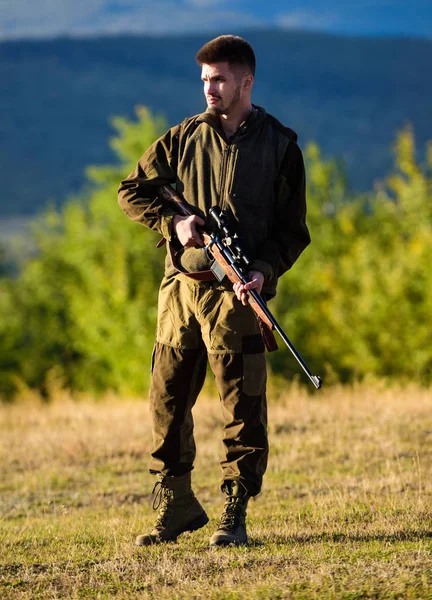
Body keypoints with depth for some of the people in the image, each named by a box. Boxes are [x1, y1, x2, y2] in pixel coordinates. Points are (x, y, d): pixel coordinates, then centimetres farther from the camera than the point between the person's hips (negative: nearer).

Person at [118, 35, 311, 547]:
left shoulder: (279, 146, 2)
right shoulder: (184, 139, 9)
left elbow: (293, 230, 2)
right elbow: (132, 191, 14)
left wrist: (264, 270, -15)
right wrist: (173, 222, -4)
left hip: (237, 293, -4)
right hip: (180, 288, 4)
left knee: (242, 408, -5)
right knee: (167, 400, 7)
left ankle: (235, 514, 2)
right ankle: (176, 506, 19)